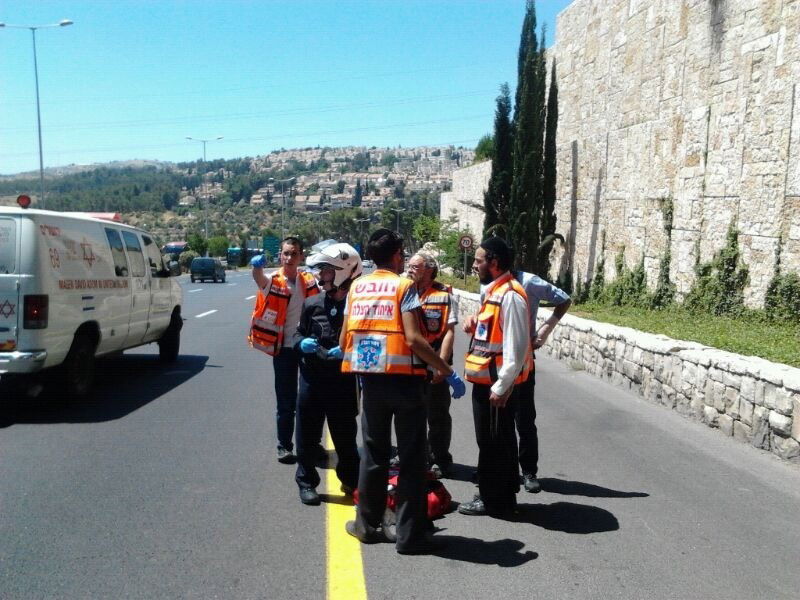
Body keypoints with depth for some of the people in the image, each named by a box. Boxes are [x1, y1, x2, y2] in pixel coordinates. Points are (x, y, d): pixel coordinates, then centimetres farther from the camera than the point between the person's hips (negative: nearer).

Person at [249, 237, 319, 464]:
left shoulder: (309, 280, 3)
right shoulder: (274, 281, -9)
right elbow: (260, 279, -31)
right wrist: (257, 267, -54)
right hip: (284, 348, -3)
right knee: (286, 401, 2)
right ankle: (284, 446, 14)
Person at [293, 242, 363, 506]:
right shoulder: (312, 303, 3)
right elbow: (298, 333, 14)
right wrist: (301, 343, -7)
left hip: (343, 380, -3)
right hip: (312, 378, 3)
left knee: (345, 434, 12)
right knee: (308, 433, 10)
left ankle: (351, 480, 33)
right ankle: (306, 481, 27)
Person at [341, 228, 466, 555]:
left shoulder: (357, 287, 9)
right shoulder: (403, 286, -6)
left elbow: (344, 339, 9)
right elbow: (413, 338, -17)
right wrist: (449, 372, -13)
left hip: (370, 378, 5)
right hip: (402, 378, -5)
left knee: (373, 453, 18)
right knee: (411, 457, 4)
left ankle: (368, 524, 27)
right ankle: (409, 534, 9)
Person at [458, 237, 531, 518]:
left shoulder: (510, 295, -18)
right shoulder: (494, 291, 13)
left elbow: (516, 347, -22)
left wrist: (501, 387, -21)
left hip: (497, 383, -10)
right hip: (485, 381, 10)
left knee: (494, 442, 2)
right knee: (493, 441, 18)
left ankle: (494, 500, 15)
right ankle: (497, 495, 31)